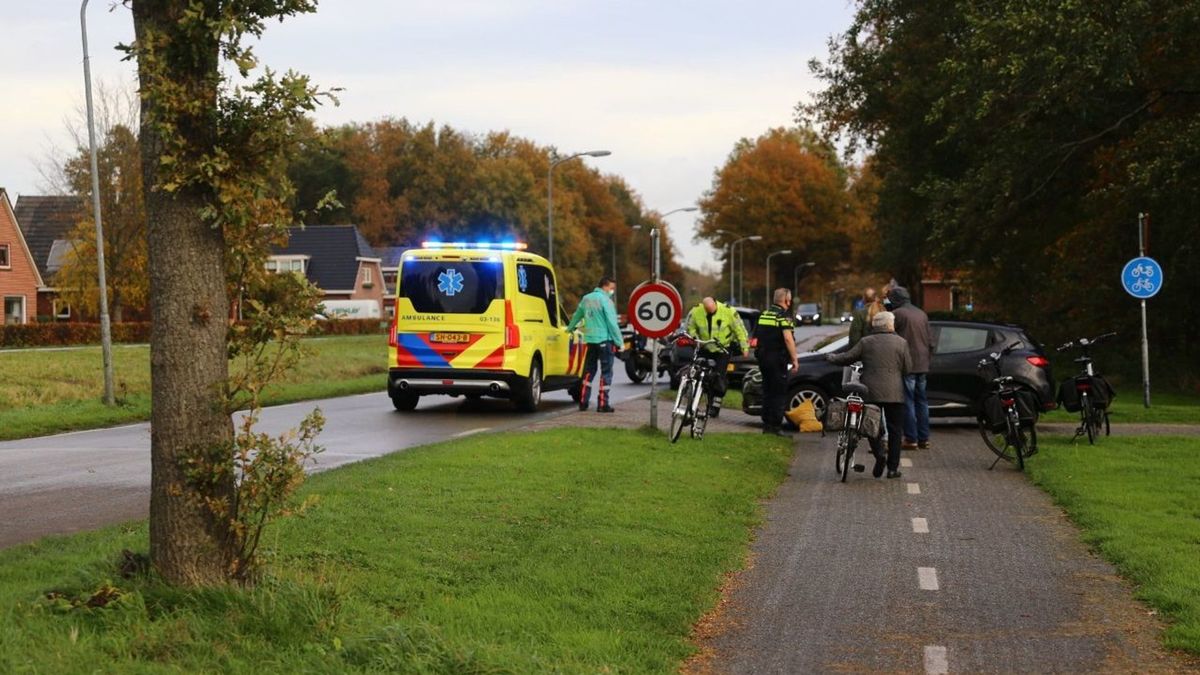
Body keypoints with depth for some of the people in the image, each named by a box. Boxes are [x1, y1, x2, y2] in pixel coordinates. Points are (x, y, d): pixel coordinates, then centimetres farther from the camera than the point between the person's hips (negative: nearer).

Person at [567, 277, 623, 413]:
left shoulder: (586, 299, 10)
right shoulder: (605, 301, -11)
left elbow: (577, 316, 25)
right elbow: (612, 323, -14)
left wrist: (570, 328, 42)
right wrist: (619, 342, -9)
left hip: (590, 340, 7)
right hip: (605, 340, -7)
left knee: (589, 371, 15)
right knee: (606, 372, -1)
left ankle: (583, 401, 14)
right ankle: (602, 404, -4)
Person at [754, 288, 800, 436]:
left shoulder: (764, 314, 14)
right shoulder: (783, 316, -12)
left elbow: (757, 337, 20)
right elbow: (788, 338, -20)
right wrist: (794, 359, -16)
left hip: (763, 357, 8)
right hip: (777, 359, -8)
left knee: (767, 391, 13)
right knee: (779, 393, -4)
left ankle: (766, 425, 15)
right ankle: (776, 426, -7)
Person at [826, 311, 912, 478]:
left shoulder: (865, 342, 2)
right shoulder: (901, 342, 0)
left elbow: (847, 357, 6)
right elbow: (907, 368, 1)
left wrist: (831, 357, 24)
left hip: (871, 392, 1)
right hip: (894, 394, -1)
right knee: (894, 430, 6)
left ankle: (879, 454, -11)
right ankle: (893, 468, 4)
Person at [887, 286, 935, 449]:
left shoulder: (897, 314, -7)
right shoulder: (921, 314, 15)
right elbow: (930, 341, 17)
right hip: (922, 365, 7)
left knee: (908, 402, -4)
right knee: (921, 400, 12)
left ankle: (911, 439, -6)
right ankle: (924, 438, 14)